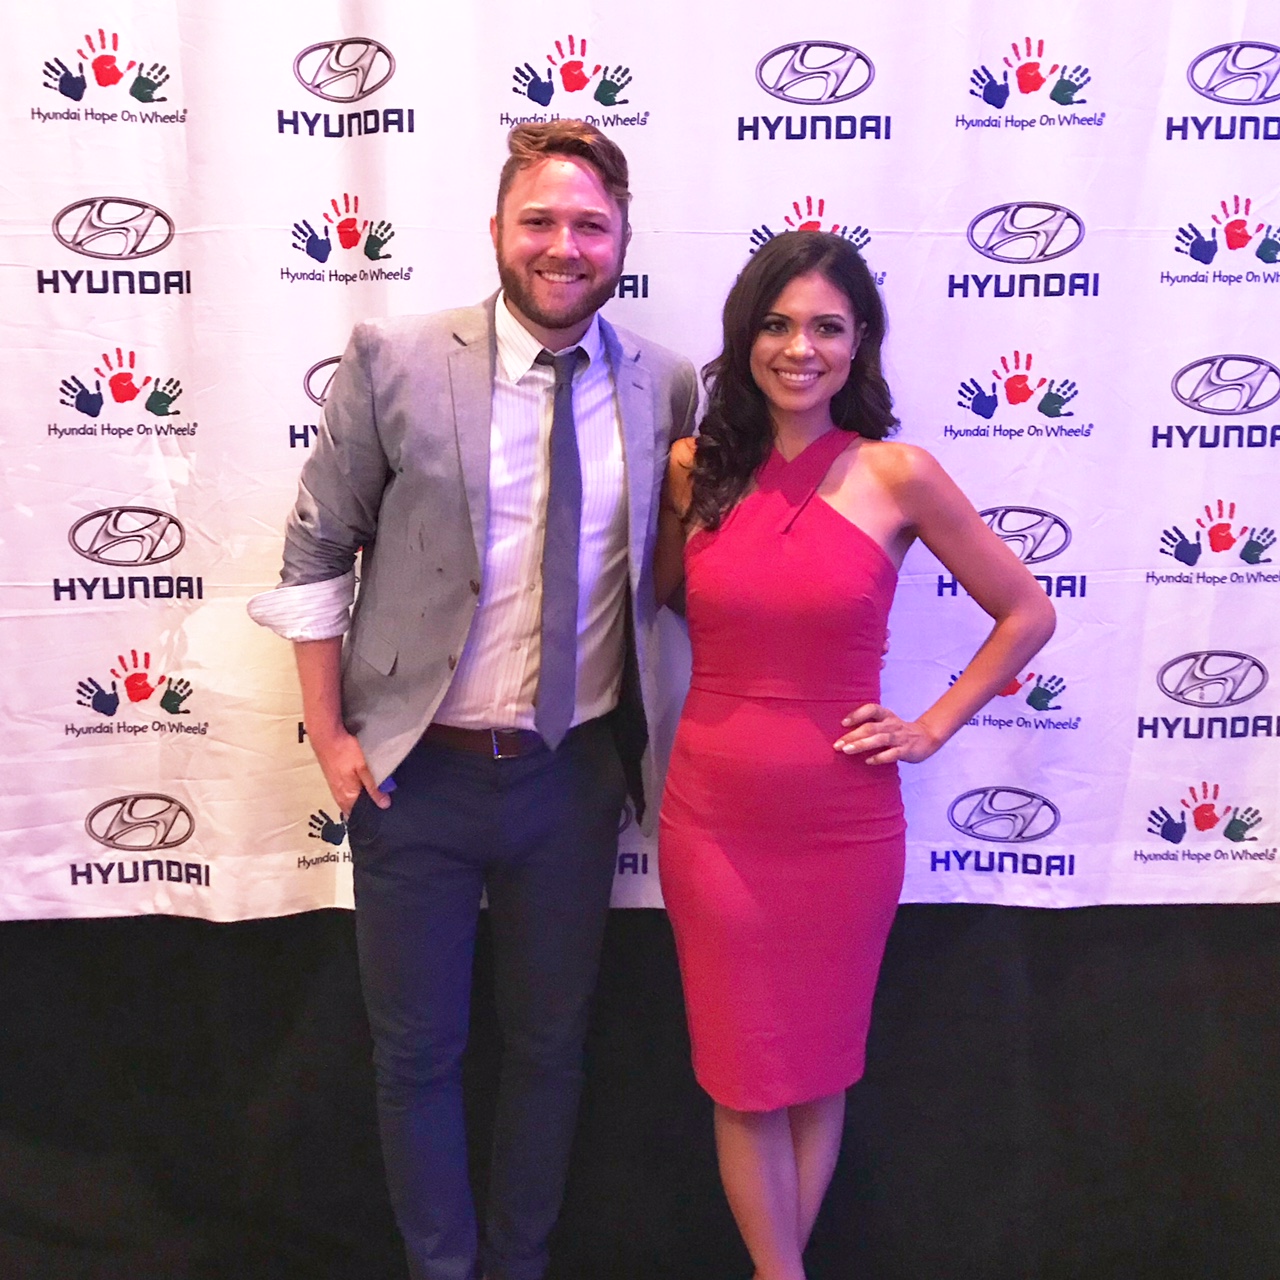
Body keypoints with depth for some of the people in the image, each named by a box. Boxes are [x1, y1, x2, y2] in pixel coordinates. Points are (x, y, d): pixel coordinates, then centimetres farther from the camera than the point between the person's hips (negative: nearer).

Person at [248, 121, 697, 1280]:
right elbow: (316, 551, -2)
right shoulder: (393, 360, -8)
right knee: (419, 1052, 14)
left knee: (550, 1043, 18)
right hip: (419, 772, -1)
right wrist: (329, 735, -4)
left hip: (577, 771, 2)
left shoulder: (666, 386, -2)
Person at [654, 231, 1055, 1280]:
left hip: (844, 820, -1)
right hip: (713, 816, 1)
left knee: (820, 1063, 16)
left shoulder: (897, 476, -7)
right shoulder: (694, 470, -1)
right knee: (744, 1072, 11)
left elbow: (1028, 613, 3)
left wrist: (933, 728, -1)